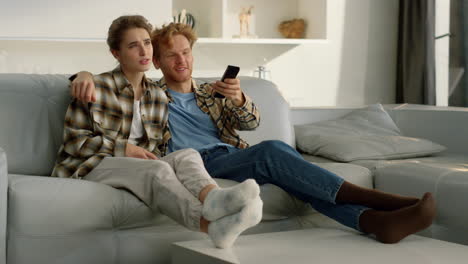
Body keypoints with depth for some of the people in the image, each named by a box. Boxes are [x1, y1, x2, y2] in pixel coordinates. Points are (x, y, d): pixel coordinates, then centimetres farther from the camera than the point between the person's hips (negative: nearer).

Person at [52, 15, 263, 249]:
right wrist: (124, 148, -11)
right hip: (93, 167, -5)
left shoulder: (158, 97, 18)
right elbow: (74, 141, -2)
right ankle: (212, 225, -66)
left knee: (187, 155, -27)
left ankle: (212, 198, -66)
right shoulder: (97, 87, 2)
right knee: (157, 170, -36)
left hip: (142, 167, 5)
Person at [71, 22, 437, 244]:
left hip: (235, 157, 4)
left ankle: (374, 219, -49)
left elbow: (251, 122, 14)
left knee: (277, 154, -29)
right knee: (271, 152, -31)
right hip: (199, 163, -4)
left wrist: (237, 99, -9)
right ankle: (375, 198, -38)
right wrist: (85, 75, -11)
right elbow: (106, 82, 14)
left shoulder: (211, 93, 27)